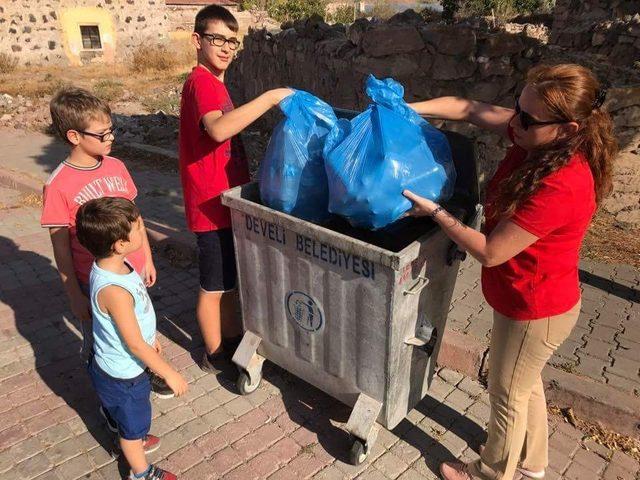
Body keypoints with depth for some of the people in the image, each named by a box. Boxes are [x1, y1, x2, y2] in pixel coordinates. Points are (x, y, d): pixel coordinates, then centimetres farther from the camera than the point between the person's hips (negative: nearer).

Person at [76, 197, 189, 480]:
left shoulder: (114, 265, -10)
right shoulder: (113, 290, -39)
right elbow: (134, 344, -29)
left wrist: (151, 338, 19)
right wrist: (169, 374, -19)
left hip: (116, 364, 8)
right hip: (122, 375, -8)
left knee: (127, 417, 34)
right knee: (133, 423, 18)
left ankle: (131, 441, 61)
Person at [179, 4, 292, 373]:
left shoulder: (214, 82, 14)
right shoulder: (202, 82, -18)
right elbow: (218, 129, -39)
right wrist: (270, 98, -35)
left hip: (226, 198, 10)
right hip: (212, 201, -10)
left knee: (230, 276, 21)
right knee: (214, 284, 6)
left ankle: (232, 337, 39)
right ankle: (215, 355, 24)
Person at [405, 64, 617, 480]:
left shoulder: (560, 187, -35)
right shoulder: (539, 140, -10)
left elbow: (489, 251, -29)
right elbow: (471, 109, -1)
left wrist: (435, 212, -20)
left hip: (534, 308, -9)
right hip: (531, 297, 9)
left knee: (507, 394, 15)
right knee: (525, 382, 28)